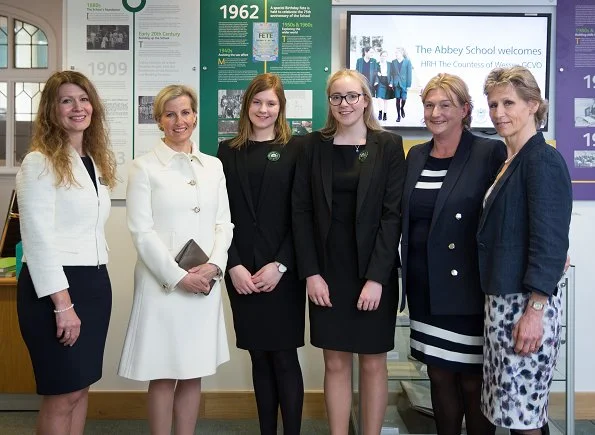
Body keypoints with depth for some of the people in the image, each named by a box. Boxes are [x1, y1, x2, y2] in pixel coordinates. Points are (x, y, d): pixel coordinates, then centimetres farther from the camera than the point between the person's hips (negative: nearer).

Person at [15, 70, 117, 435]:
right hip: (54, 286, -7)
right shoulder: (39, 163, -10)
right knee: (62, 394, 1)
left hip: (95, 282, 7)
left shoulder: (97, 161, 14)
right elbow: (38, 238, -16)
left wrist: (94, 280, 12)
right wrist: (62, 302, -19)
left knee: (81, 387, 14)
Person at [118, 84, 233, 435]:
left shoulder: (213, 166, 10)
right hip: (163, 283, -3)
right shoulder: (145, 167, -1)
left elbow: (224, 223, 8)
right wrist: (178, 276, -13)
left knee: (194, 373, 11)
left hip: (205, 284, 4)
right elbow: (142, 231, -7)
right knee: (163, 374, 5)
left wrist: (214, 266, -8)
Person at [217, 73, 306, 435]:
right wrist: (234, 266, -6)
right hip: (241, 273, 3)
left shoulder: (296, 150, 2)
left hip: (283, 271, -2)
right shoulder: (228, 152, 9)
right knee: (260, 358, 10)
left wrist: (280, 265, -11)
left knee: (284, 357, 1)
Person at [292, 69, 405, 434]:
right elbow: (302, 211, 2)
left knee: (373, 363, 7)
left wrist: (376, 277, -13)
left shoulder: (389, 146, 0)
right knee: (336, 363, 8)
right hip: (327, 270, 2)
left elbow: (393, 214, -6)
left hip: (374, 272, -1)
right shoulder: (314, 146, 5)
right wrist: (311, 272, -7)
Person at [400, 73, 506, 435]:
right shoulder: (416, 156, 10)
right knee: (439, 375, 15)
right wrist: (406, 273, 11)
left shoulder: (490, 153, -7)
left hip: (467, 289, -5)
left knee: (472, 380, 6)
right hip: (425, 289, 5)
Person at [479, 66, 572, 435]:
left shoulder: (543, 160, -14)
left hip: (527, 303, -9)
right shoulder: (510, 161, 13)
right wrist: (500, 305, 15)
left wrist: (534, 313, -20)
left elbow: (550, 242, -19)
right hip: (503, 300, 9)